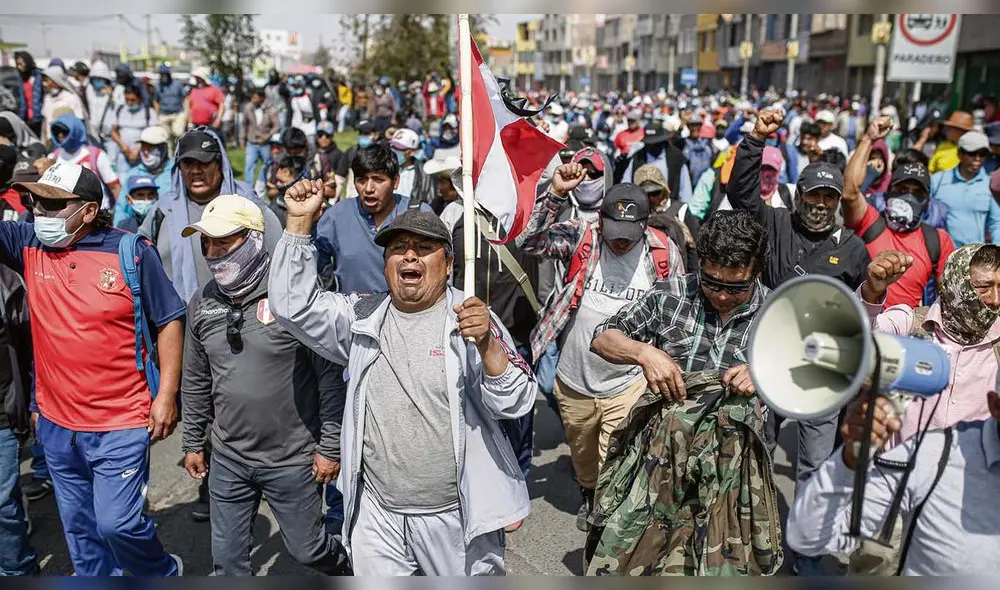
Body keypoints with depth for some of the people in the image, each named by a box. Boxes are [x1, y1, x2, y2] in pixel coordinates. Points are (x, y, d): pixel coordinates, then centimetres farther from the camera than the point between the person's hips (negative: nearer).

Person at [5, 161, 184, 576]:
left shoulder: (132, 253, -10)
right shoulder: (29, 245, 0)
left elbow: (169, 321, -6)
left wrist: (167, 394, -9)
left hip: (121, 425, -5)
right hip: (56, 424, 5)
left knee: (116, 523, -1)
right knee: (79, 528, 18)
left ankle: (165, 573, 27)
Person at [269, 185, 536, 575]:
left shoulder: (471, 317, -8)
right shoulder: (363, 319, 3)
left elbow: (516, 403, -13)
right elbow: (292, 307, -3)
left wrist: (488, 344, -32)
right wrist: (299, 221, -9)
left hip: (458, 514, -2)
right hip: (378, 514, 3)